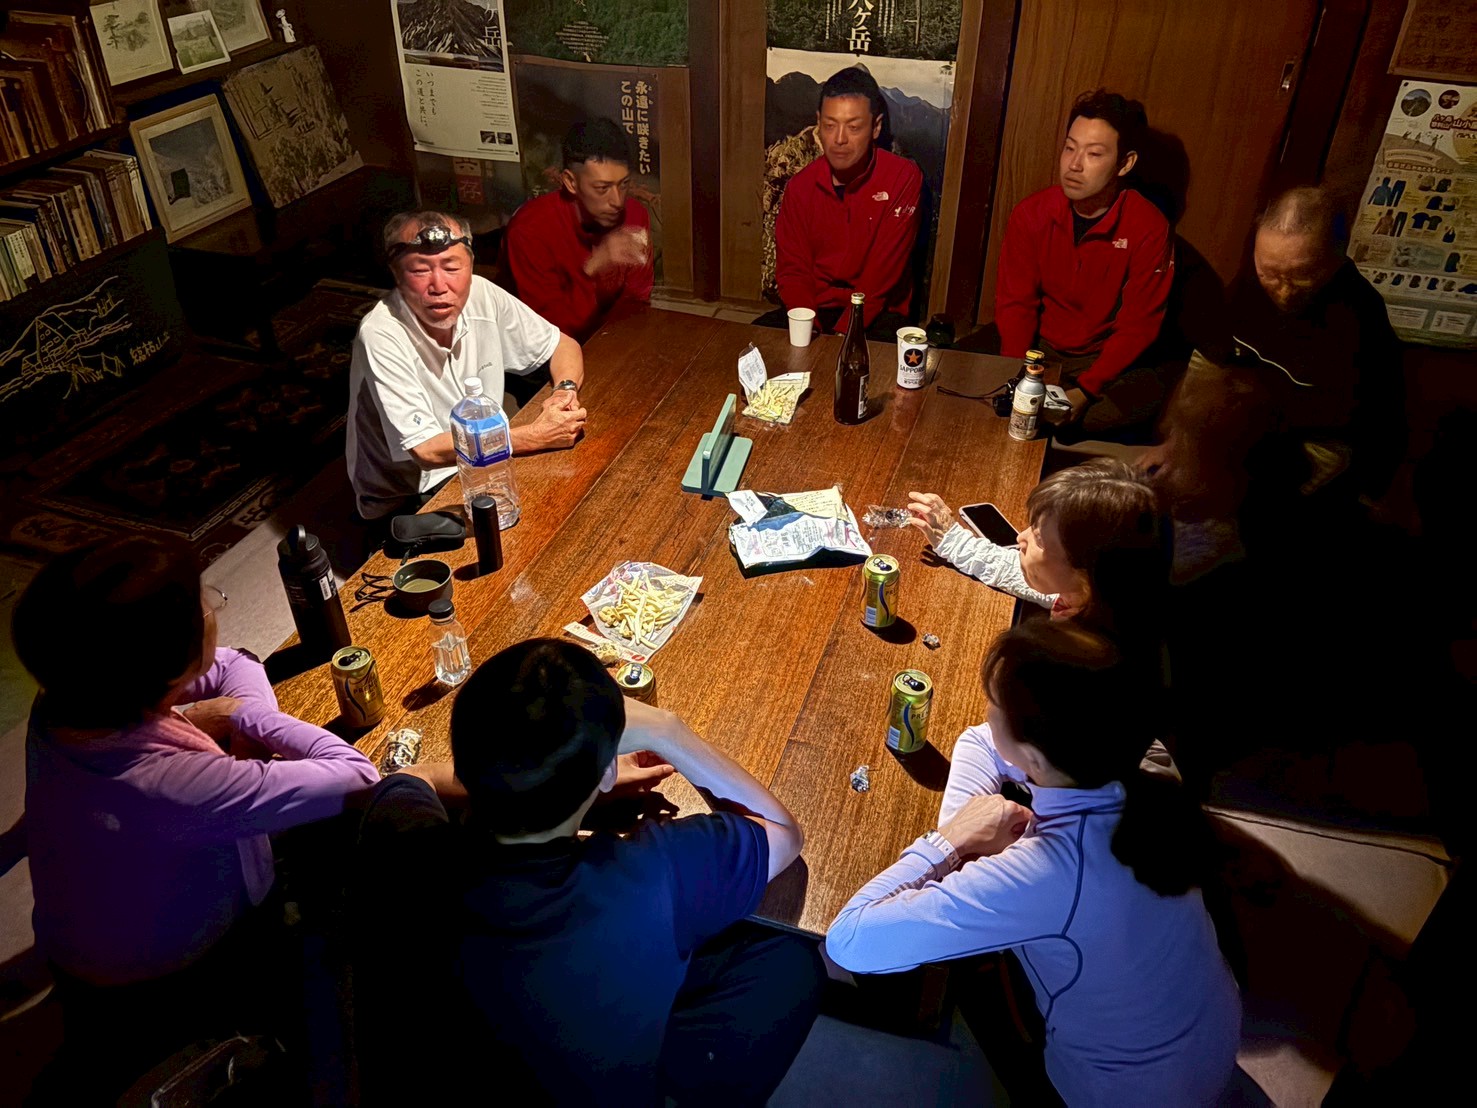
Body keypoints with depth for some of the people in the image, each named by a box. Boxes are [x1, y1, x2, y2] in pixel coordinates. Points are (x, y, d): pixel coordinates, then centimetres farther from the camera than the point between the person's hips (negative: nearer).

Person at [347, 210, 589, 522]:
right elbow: (427, 450, -27)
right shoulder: (380, 336, -25)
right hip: (404, 502, -6)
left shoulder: (481, 295, -8)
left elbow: (563, 345, 5)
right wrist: (536, 436, -29)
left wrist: (566, 390, -18)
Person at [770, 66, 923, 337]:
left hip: (878, 314, -3)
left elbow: (881, 276, -15)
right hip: (816, 308, 3)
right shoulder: (800, 186, 2)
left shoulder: (903, 179, -10)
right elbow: (792, 270, 0)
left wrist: (840, 336, -24)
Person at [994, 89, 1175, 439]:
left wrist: (1085, 390, -23)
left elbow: (1137, 326, -11)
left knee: (1149, 392, -31)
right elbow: (1015, 303, -3)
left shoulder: (1150, 231, -14)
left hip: (1105, 360, -2)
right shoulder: (1031, 214, -6)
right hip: (1038, 348, 2)